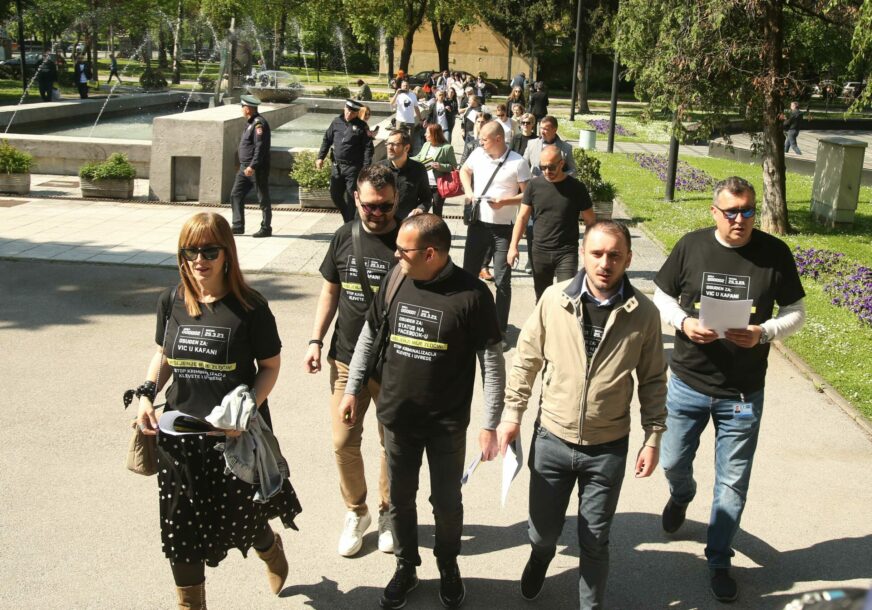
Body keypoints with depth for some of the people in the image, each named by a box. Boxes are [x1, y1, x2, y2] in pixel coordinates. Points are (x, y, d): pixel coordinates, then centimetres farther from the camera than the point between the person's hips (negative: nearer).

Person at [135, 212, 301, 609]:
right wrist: (146, 395, -2)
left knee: (241, 520, 11)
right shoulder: (171, 302, 0)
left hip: (237, 435, -3)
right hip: (180, 435, 3)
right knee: (180, 530, 8)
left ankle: (271, 549, 48)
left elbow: (270, 366, -5)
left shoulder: (249, 307, -12)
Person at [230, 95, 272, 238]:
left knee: (263, 199, 1)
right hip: (245, 167, 10)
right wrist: (245, 166, 20)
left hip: (257, 169, -10)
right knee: (235, 195, 7)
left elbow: (260, 147, -23)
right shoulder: (251, 123, 15)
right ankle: (238, 226, 10)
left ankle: (266, 228, 10)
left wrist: (253, 166, -27)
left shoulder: (259, 123, -16)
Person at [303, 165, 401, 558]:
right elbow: (330, 291, 11)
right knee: (343, 442, 6)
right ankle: (356, 512, 27)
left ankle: (388, 512, 31)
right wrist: (316, 340, 5)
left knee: (393, 442, 11)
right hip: (346, 359, 3)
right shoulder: (344, 237, 1)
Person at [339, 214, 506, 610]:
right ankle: (406, 567, 39)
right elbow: (368, 337, 9)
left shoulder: (471, 295, -18)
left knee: (446, 502, 14)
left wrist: (490, 425, -12)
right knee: (400, 500, 17)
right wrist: (352, 389, 10)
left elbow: (492, 361, -13)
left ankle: (448, 567, 40)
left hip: (447, 424, -3)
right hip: (397, 417, 3)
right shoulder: (394, 282, -5)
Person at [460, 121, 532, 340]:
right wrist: (468, 191, 5)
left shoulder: (518, 163, -12)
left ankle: (500, 331, 10)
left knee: (502, 280, 1)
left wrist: (504, 202, -22)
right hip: (478, 224, 5)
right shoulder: (477, 154, 1)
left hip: (503, 228, -4)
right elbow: (465, 170, 21)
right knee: (469, 273, 15)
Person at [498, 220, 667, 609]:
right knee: (543, 529, 18)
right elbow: (526, 360, 2)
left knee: (595, 542, 13)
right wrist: (512, 413, 3)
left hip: (608, 448, -1)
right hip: (551, 439, 1)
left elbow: (653, 381, 0)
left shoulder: (643, 313, -10)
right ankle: (541, 555, 54)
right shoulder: (554, 299, -10)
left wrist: (653, 438, 0)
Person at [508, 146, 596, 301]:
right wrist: (513, 246, -5)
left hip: (567, 253, -2)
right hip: (539, 252, 3)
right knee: (542, 298, 14)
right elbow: (522, 218, 3)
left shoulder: (576, 188, -5)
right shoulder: (534, 185, 0)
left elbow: (590, 221, 2)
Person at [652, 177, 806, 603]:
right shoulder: (691, 246, -6)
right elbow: (662, 295, 5)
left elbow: (796, 311, -1)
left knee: (732, 483, 8)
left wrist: (764, 333, -20)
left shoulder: (775, 254, -9)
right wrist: (683, 322, -15)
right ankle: (681, 497, 54)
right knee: (674, 462, 16)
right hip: (688, 384, 1)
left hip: (743, 394, -1)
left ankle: (719, 560, 29)